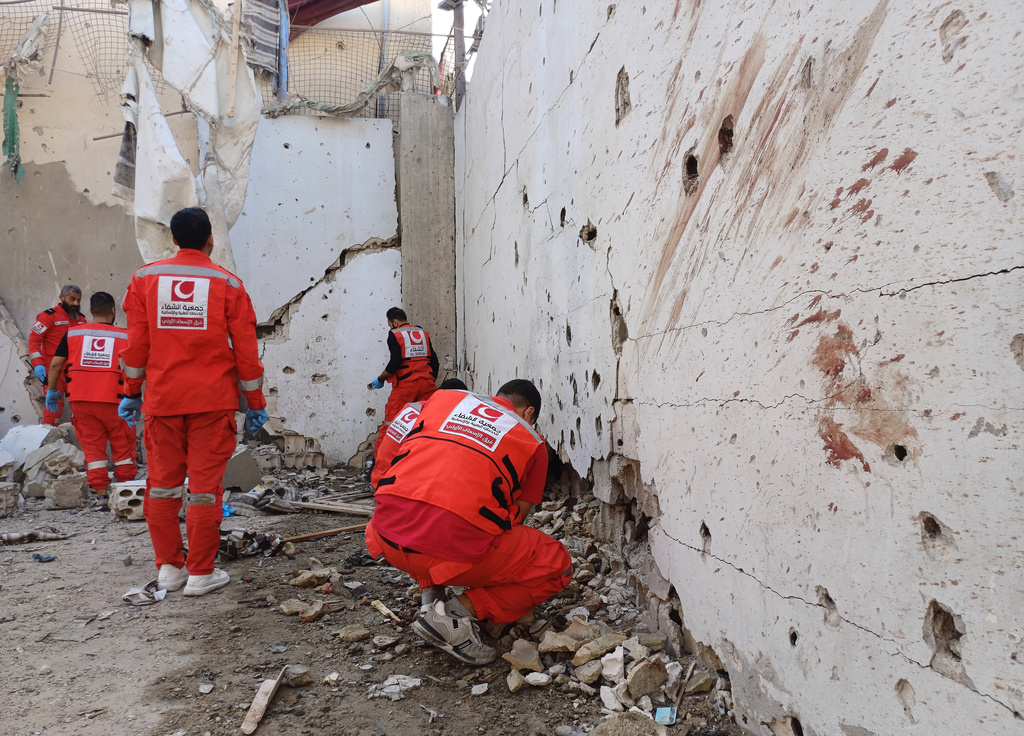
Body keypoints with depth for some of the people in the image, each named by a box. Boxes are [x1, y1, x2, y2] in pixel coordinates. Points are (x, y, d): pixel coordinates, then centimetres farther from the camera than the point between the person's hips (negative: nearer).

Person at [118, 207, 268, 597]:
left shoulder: (145, 278, 5)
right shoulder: (227, 283, -2)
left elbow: (136, 344, 6)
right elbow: (245, 349, -2)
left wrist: (132, 391, 16)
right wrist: (256, 403, 5)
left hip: (162, 399, 3)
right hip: (212, 401, -2)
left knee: (162, 484, 13)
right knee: (205, 485, 3)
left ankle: (169, 568, 21)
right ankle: (201, 573, 9)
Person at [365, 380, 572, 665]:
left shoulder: (444, 398, 22)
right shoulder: (533, 443, 14)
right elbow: (515, 516, 18)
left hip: (389, 538, 5)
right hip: (453, 547, -5)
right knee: (557, 565, 15)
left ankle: (430, 597, 22)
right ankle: (457, 614, 0)